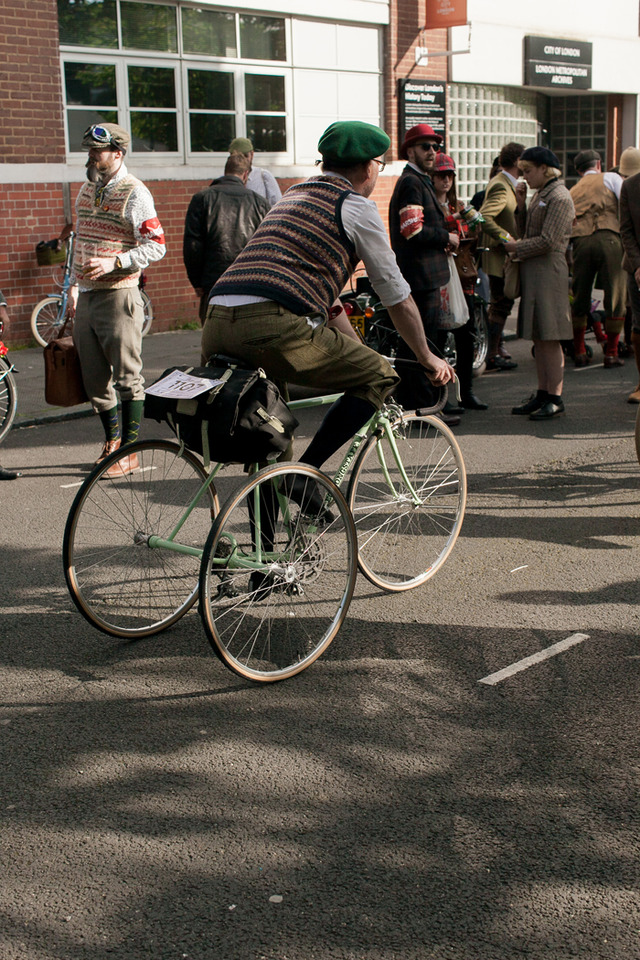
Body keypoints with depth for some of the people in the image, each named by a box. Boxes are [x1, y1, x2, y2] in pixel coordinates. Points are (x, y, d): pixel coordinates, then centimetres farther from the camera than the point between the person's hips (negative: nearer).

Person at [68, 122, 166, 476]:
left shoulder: (135, 194, -9)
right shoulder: (87, 189, 15)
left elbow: (156, 245, -14)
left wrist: (113, 263, -23)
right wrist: (74, 285, 21)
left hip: (119, 295, -8)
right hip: (86, 297, 8)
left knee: (127, 377, -2)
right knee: (94, 378, 12)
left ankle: (129, 452, 5)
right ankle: (112, 441, 27)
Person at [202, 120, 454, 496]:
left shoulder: (295, 194, 33)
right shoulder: (357, 207, 9)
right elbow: (398, 297, 15)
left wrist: (359, 354, 47)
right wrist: (428, 358, 30)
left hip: (215, 327, 8)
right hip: (272, 325, -8)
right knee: (379, 376, 6)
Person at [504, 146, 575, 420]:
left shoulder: (559, 197, -10)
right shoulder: (539, 195, 18)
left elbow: (548, 241, -17)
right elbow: (526, 231, 18)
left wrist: (517, 247, -7)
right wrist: (520, 204, 7)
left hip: (549, 272, -9)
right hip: (532, 273, 9)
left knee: (549, 338, -7)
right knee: (538, 338, 11)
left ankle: (555, 398, -2)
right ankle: (543, 393, 17)